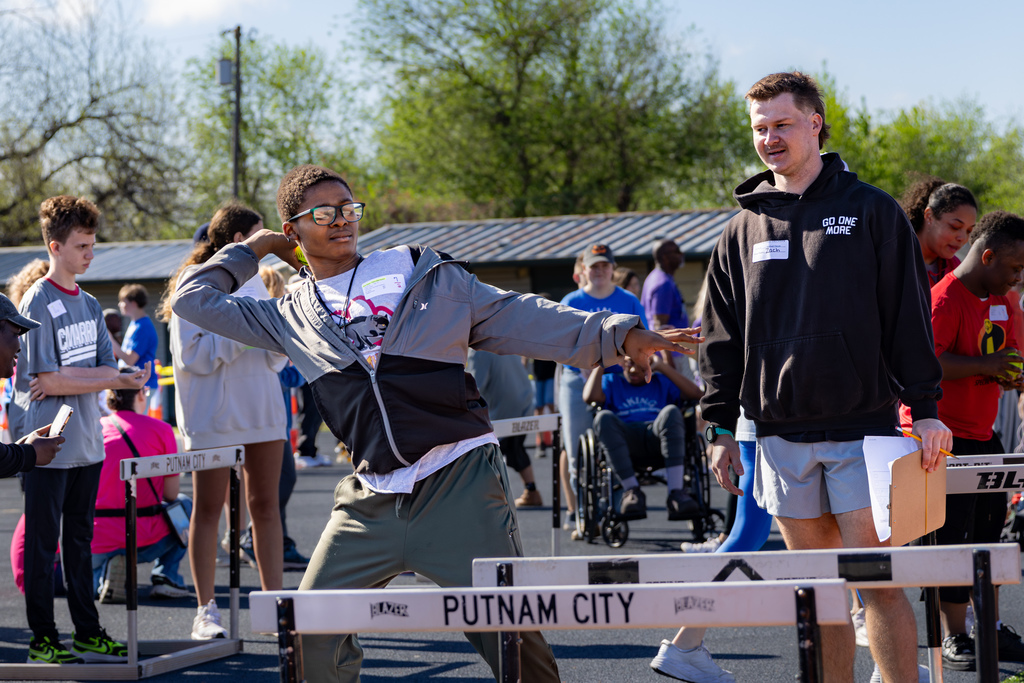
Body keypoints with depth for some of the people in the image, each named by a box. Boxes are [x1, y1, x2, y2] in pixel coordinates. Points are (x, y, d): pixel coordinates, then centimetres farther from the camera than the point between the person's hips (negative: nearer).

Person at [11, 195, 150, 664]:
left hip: (86, 444, 7)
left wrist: (68, 379, -13)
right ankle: (43, 639, 6)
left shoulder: (88, 304, 12)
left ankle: (88, 634, 19)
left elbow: (107, 370, 5)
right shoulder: (38, 303, -11)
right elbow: (48, 381, -17)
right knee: (42, 543, 0)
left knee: (80, 539, 13)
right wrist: (118, 381, -11)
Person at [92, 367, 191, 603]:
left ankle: (104, 576, 0)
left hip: (96, 545, 2)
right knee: (185, 505, 30)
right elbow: (172, 494, 1)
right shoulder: (160, 429, -3)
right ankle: (165, 575, 11)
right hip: (144, 542, -2)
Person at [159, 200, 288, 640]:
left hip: (262, 409, 6)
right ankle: (206, 611, 3)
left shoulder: (253, 280, 14)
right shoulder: (195, 283, -6)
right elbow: (192, 355, -14)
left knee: (265, 505, 5)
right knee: (208, 509, 0)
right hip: (213, 414, -6)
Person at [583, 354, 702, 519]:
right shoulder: (611, 381, 27)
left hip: (656, 438, 0)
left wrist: (663, 367, 6)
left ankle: (676, 492, -41)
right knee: (603, 417, -32)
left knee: (671, 412, -32)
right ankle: (631, 489, -29)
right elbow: (590, 397, 3)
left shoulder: (662, 382, 28)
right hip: (625, 441, 0)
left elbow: (695, 394, 8)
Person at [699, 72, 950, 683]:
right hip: (781, 433, 4)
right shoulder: (746, 226, 12)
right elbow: (723, 336, 14)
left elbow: (910, 316, 0)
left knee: (877, 582, -7)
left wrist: (926, 408, -7)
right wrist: (721, 425, 9)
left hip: (862, 427, -3)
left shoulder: (870, 211, 2)